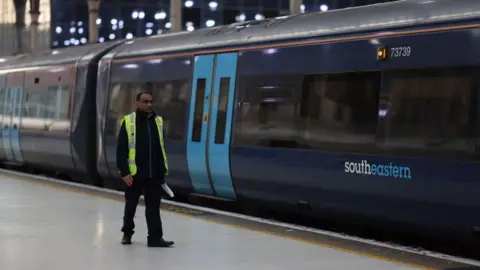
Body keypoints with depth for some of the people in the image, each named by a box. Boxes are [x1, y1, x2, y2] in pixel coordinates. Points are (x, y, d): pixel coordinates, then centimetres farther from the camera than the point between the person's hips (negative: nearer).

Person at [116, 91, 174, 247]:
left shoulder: (158, 121, 7)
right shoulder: (128, 121, -6)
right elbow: (121, 149, -7)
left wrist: (163, 170, 12)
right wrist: (124, 172, -12)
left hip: (154, 174, 3)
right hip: (134, 173, -3)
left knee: (153, 207, 1)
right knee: (131, 205, 12)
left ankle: (155, 237, 2)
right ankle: (127, 233, 29)